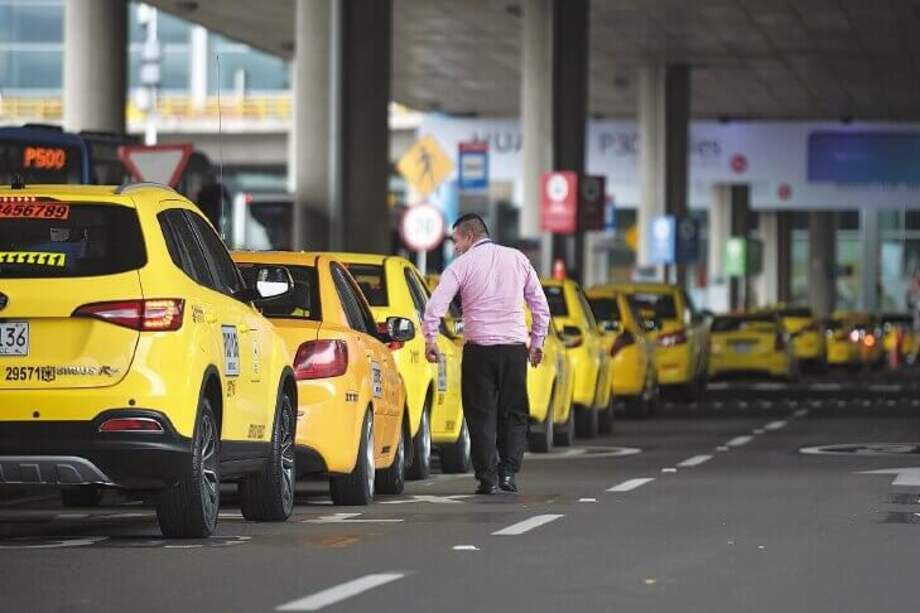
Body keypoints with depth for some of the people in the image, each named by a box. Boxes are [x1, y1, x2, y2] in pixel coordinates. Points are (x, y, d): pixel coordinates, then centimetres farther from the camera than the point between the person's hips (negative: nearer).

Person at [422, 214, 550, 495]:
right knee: (514, 414, 12)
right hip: (515, 346, 3)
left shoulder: (462, 265, -2)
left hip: (479, 348, -2)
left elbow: (435, 306, -9)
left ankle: (487, 478, 1)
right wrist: (538, 341, 19)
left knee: (482, 415, 4)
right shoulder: (518, 259, 9)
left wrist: (430, 340, 2)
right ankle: (508, 472, 1)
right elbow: (540, 305, 11)